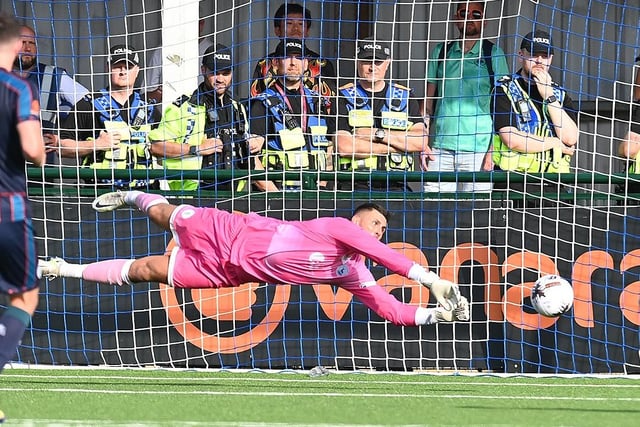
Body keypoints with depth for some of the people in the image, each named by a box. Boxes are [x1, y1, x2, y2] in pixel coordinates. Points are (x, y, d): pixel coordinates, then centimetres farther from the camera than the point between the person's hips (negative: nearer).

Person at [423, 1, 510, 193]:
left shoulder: (493, 54, 5)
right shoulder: (440, 52, 14)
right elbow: (429, 100, 16)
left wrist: (493, 149, -9)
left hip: (478, 148, -3)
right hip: (440, 147, 3)